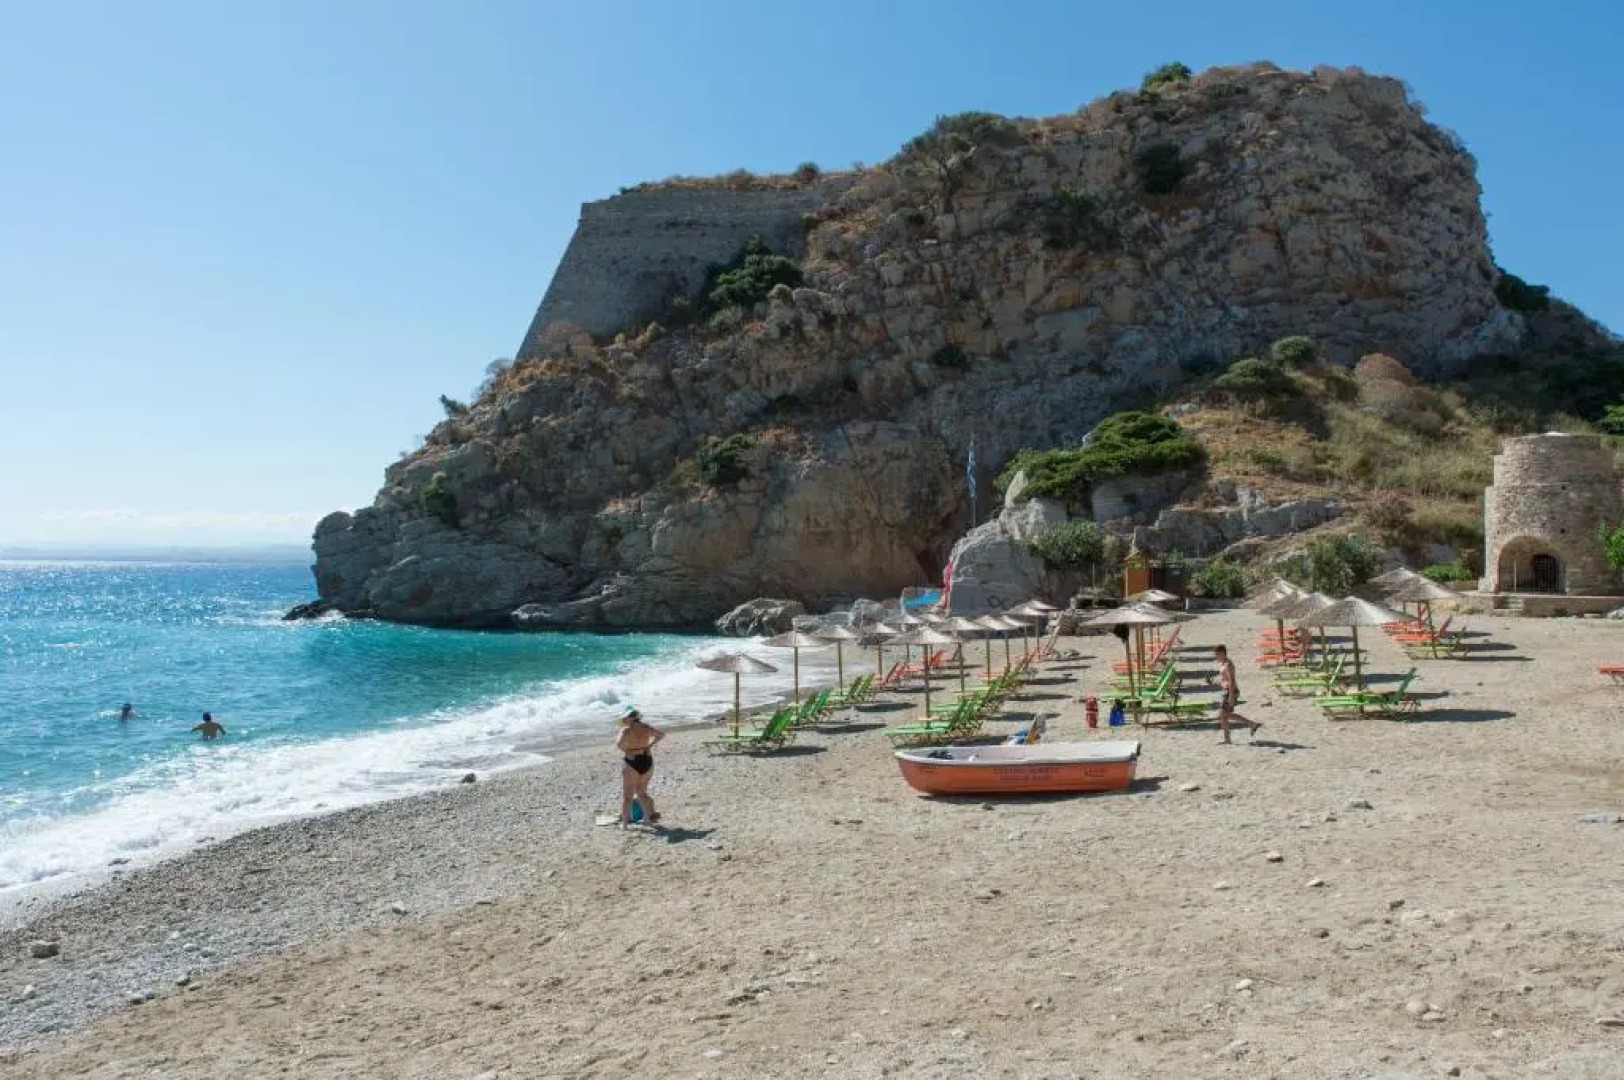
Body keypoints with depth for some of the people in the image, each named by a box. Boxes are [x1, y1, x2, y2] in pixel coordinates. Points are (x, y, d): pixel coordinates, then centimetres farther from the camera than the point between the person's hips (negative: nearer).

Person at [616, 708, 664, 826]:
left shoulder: (626, 730, -14)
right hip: (647, 762, 5)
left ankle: (625, 822, 5)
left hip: (632, 763, -5)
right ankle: (652, 815, 12)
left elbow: (619, 743, -30)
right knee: (642, 792, 21)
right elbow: (661, 734, 18)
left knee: (627, 795, 7)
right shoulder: (647, 727, 3)